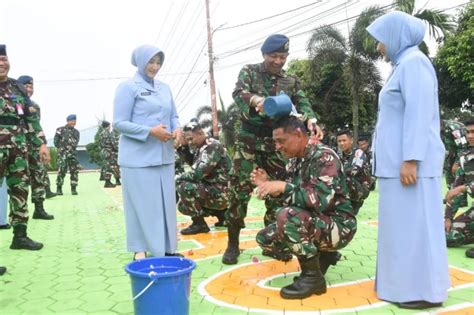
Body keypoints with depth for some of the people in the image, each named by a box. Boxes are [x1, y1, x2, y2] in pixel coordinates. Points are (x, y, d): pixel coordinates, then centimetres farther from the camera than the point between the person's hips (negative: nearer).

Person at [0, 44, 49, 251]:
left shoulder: (18, 89, 14)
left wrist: (41, 143, 10)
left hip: (19, 148, 5)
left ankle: (20, 236, 19)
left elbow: (31, 118, 15)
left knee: (20, 190, 9)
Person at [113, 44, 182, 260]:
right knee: (142, 204, -1)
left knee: (166, 202, 9)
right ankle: (140, 250, 11)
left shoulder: (164, 88, 14)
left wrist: (176, 128, -3)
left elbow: (173, 115, 20)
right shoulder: (128, 87, -4)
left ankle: (167, 248, 20)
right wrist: (150, 132, -18)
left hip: (164, 156, 6)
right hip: (138, 158, -6)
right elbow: (119, 123, -9)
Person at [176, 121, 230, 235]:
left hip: (221, 193, -10)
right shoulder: (200, 148, 13)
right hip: (213, 191, 10)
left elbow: (198, 173, -26)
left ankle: (199, 224, -8)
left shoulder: (212, 146, -18)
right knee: (183, 206, 15)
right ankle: (222, 213, 17)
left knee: (183, 186, -22)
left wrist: (177, 178, -14)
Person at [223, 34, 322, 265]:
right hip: (248, 141, -3)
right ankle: (233, 244, 6)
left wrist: (311, 120, -28)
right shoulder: (249, 72, 1)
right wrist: (256, 100, -42)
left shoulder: (291, 81, 10)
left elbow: (302, 103, -4)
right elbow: (238, 93, -18)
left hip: (276, 143, 3)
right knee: (239, 190, -5)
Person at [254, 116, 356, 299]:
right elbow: (292, 198, 8)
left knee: (286, 215, -32)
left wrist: (284, 187, -31)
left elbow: (322, 200, -32)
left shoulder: (324, 157, -20)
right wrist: (269, 185, -8)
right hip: (314, 224, 9)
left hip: (338, 226, -9)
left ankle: (313, 276, -15)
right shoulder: (294, 161, 6)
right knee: (265, 238, 4)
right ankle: (321, 255, 10)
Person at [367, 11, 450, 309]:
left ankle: (425, 290, 3)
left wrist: (410, 160, -23)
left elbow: (419, 113, -19)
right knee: (405, 224, 12)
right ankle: (413, 284, 21)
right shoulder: (405, 66, 19)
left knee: (415, 223, -5)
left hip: (411, 161, -10)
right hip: (401, 159, 10)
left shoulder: (414, 62, -10)